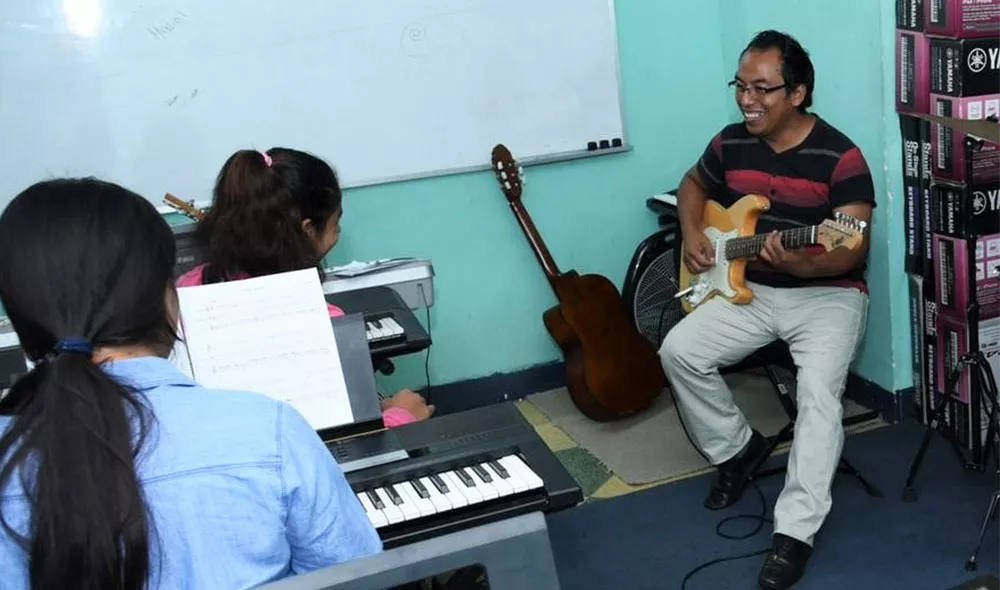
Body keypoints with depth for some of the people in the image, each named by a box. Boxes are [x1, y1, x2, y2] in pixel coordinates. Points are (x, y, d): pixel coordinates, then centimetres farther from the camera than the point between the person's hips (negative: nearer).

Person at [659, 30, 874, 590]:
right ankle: (737, 447, 9)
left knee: (820, 389, -30)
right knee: (679, 351, -15)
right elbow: (693, 184, 22)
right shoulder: (731, 143, 2)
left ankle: (796, 531, -23)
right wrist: (692, 232, 2)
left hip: (826, 294, -5)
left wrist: (801, 264, -39)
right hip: (750, 289, 5)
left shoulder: (840, 156, -15)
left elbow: (855, 250, -19)